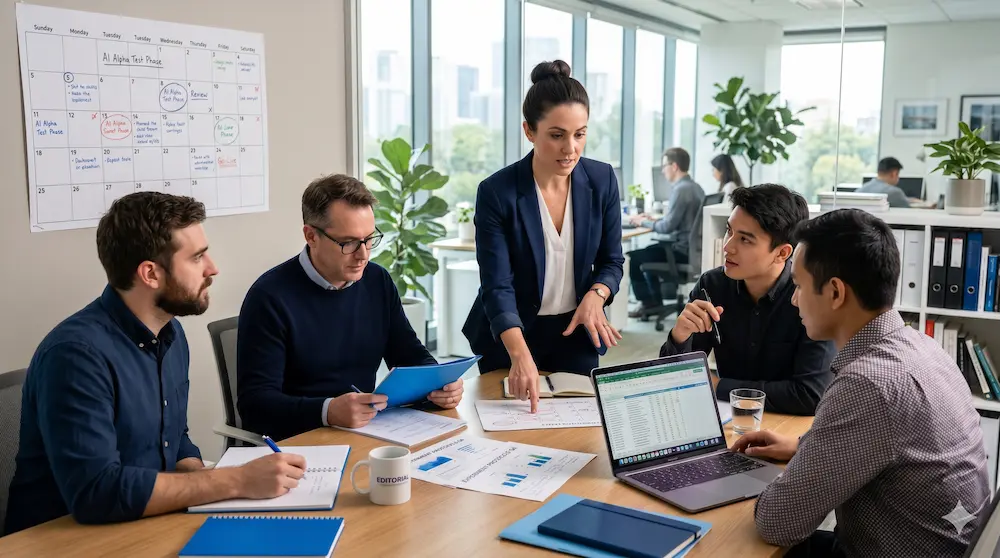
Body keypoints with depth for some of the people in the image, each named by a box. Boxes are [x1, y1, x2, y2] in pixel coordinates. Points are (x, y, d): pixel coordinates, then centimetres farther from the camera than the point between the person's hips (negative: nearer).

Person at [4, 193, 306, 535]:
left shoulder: (171, 334, 4)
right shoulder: (77, 353, -21)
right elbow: (95, 491, -28)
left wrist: (214, 488, -7)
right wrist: (236, 482, -26)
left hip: (147, 529, 7)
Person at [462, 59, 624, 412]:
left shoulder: (602, 180, -7)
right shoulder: (497, 192, -19)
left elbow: (612, 261, 2)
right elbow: (497, 286, -23)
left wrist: (595, 296, -20)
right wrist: (521, 355, -38)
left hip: (576, 334, 3)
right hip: (511, 337, -2)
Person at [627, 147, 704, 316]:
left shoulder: (681, 190, -19)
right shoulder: (695, 187, 11)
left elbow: (667, 227, -21)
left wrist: (643, 222, -6)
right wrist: (651, 219, 11)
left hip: (683, 250, -10)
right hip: (692, 247, 10)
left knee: (631, 259, -4)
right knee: (649, 251, 25)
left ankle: (648, 303, 11)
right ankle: (655, 302, 23)